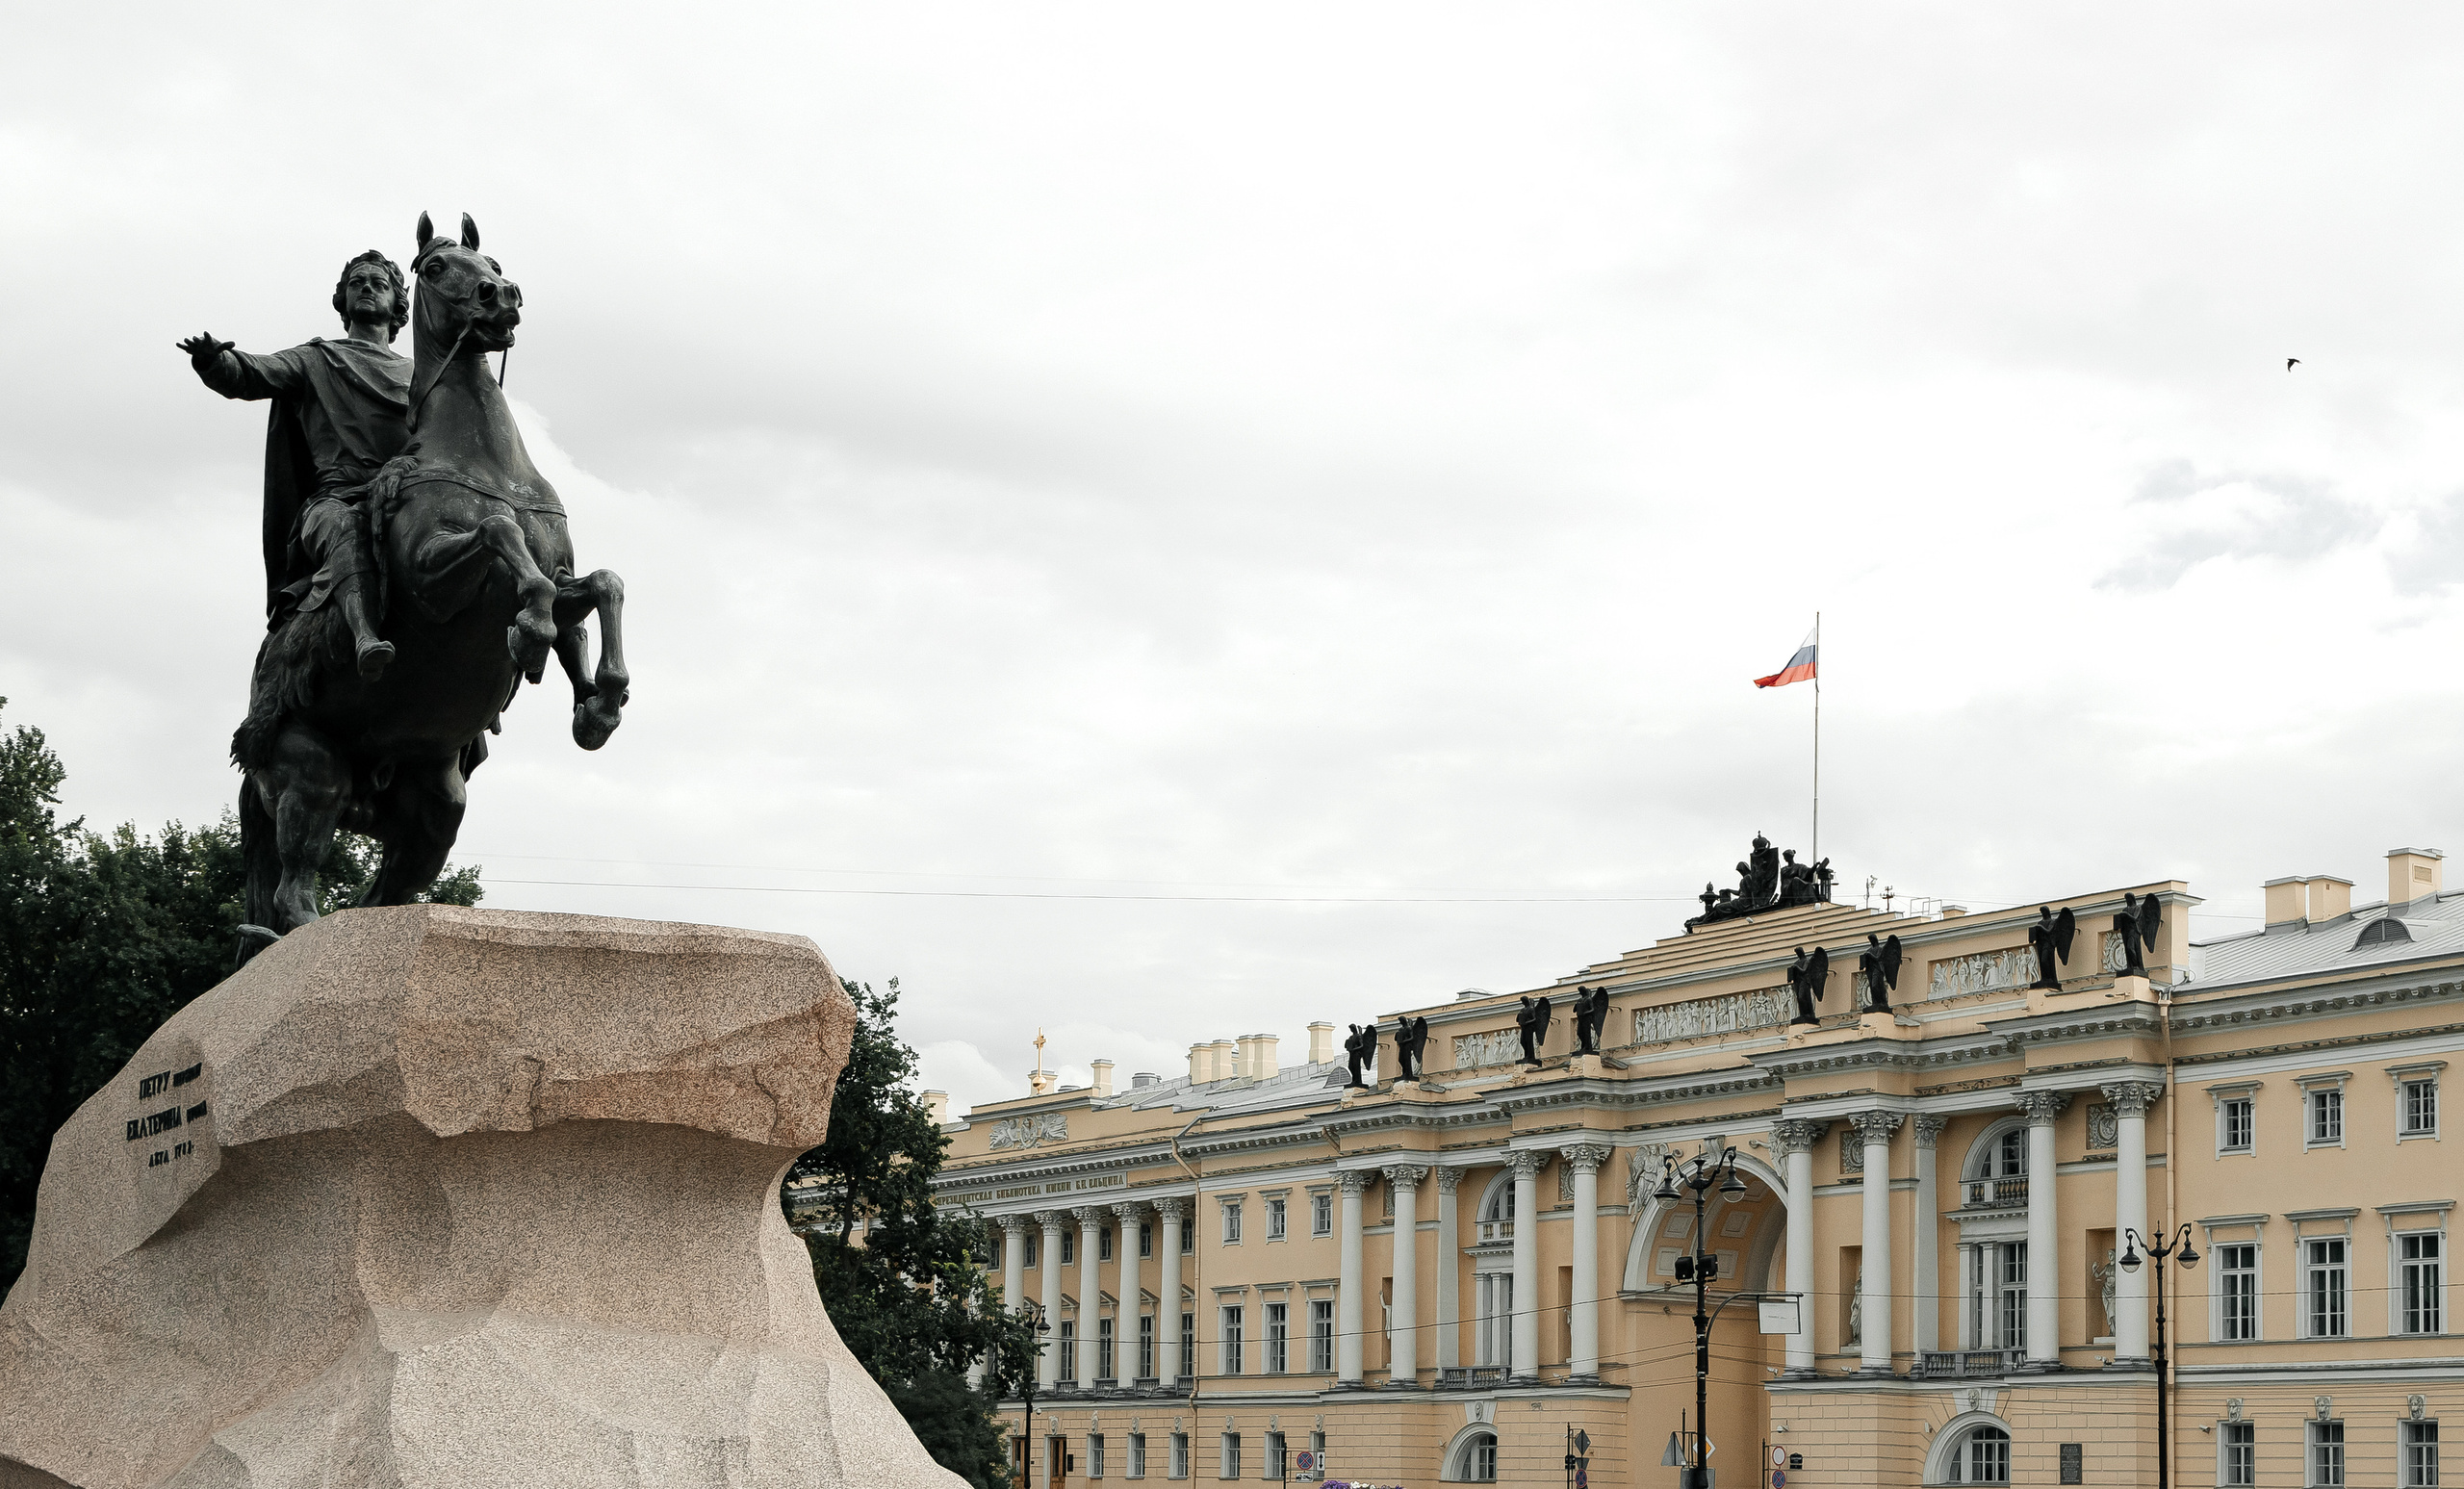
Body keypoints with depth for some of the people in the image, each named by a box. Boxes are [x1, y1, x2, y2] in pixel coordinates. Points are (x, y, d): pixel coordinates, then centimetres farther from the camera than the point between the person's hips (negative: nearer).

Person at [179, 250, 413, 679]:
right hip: (334, 495, -3)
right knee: (344, 528, -41)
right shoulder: (317, 360, 27)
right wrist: (212, 360, -12)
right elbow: (250, 375, 10)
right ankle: (366, 639, -64)